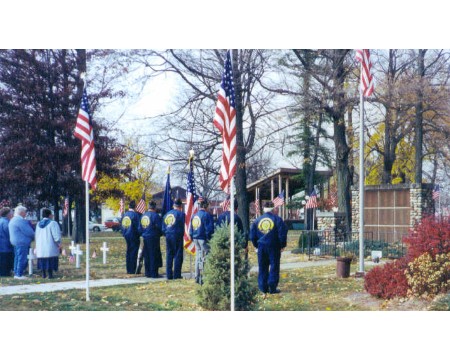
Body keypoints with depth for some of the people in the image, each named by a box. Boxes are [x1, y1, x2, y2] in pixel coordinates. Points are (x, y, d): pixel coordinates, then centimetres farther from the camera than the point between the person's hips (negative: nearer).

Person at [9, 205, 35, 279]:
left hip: (15, 242, 10)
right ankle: (19, 274, -6)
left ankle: (16, 273, 19)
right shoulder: (20, 220, -16)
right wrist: (33, 236, 2)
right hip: (22, 242, -10)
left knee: (17, 258, 15)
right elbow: (28, 231, -17)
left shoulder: (12, 220, 17)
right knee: (22, 259, -7)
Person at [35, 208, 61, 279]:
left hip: (40, 246, 6)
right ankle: (50, 274, -3)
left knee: (42, 260, 11)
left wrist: (37, 246, 24)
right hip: (50, 246, -6)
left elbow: (37, 236, 16)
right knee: (50, 260, -1)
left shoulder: (38, 224, 9)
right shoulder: (52, 223, -12)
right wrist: (59, 243, -4)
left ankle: (43, 274, 12)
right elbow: (56, 234, -16)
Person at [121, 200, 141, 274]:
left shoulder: (125, 214, 6)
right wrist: (138, 235, 0)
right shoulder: (135, 215, -14)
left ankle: (128, 270, 17)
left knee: (128, 252, 13)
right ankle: (132, 270, -2)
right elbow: (138, 226, -14)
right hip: (134, 236, -6)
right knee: (133, 253, -2)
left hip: (127, 236, 6)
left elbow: (122, 226, 12)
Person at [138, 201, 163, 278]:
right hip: (153, 238, -7)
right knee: (154, 256, -3)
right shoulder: (155, 215, -12)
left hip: (145, 238, 7)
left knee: (147, 256, 12)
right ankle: (154, 273, -3)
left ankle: (147, 273, 15)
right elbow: (160, 227, -12)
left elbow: (140, 229, 15)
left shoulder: (143, 216, 10)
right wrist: (160, 234, 6)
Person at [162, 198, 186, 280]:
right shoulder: (181, 214, -7)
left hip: (168, 236, 6)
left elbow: (163, 228, 14)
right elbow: (183, 226, -9)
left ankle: (169, 275, 11)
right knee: (178, 255, -1)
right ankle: (176, 275, -3)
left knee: (169, 255, 10)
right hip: (177, 236, -6)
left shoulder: (167, 214, 12)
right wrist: (182, 234, 5)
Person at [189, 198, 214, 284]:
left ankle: (197, 277, 21)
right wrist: (209, 238, -6)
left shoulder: (194, 215, 11)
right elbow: (209, 229, -15)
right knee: (204, 259, -4)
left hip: (196, 239, 8)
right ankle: (202, 279, -6)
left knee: (198, 258, 16)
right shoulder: (207, 215, -12)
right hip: (203, 239, -7)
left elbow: (191, 229, 15)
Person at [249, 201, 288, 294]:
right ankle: (272, 287, -2)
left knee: (262, 267, 10)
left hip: (261, 246, 3)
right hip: (274, 246, -3)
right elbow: (282, 233, -8)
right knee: (274, 266, 2)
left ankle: (263, 287, 11)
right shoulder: (277, 219, -5)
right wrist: (282, 245, 2)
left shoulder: (257, 220, 7)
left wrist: (257, 245, 17)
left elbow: (252, 235, 9)